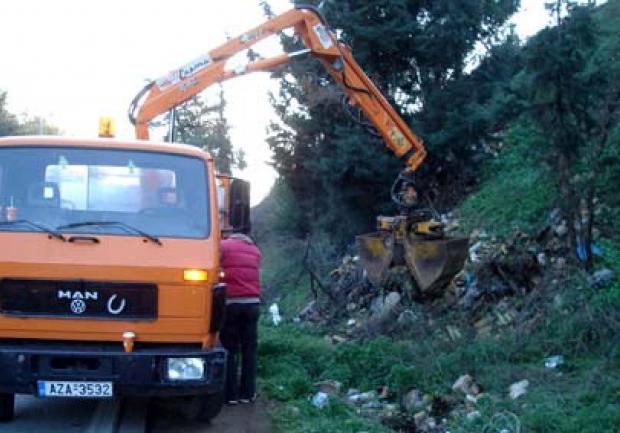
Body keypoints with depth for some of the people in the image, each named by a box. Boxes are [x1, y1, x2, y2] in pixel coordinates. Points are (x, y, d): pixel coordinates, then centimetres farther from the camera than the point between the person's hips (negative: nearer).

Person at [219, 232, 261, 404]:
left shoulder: (224, 246, 3)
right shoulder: (255, 250, 17)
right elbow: (253, 273, 14)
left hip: (231, 303, -4)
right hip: (252, 303, 4)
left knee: (230, 350, 2)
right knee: (249, 350, 9)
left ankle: (230, 394, 3)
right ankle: (247, 393, 12)